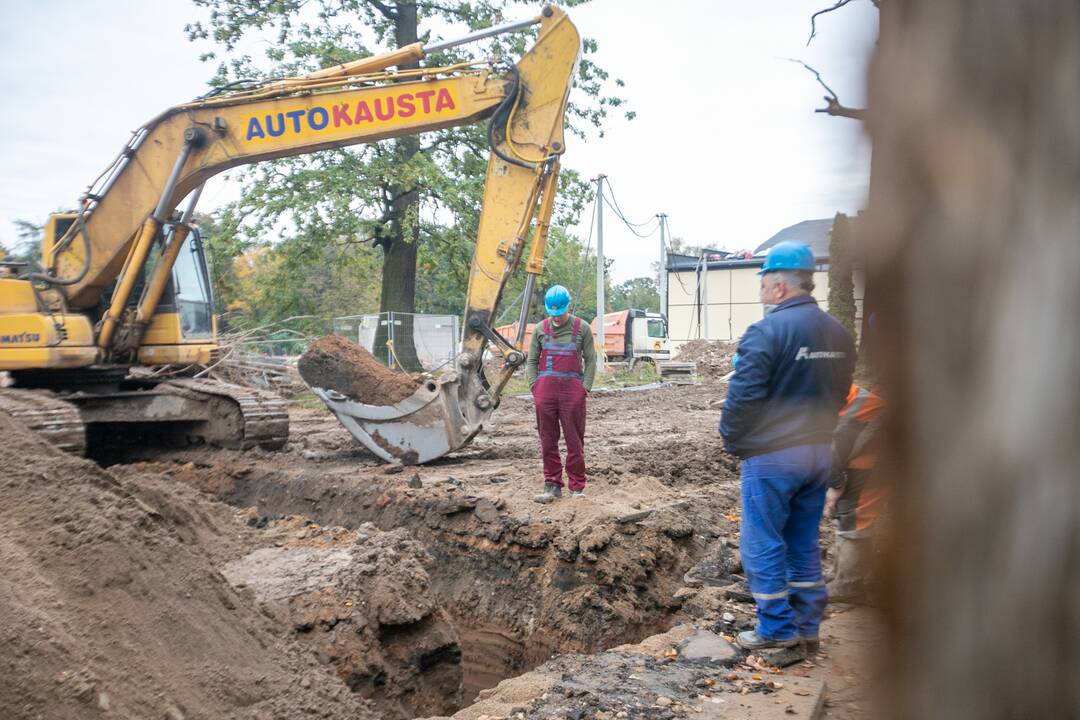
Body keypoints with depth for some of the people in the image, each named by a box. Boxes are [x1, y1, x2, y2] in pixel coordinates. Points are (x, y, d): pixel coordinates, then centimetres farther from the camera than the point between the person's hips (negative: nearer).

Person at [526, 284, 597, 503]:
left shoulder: (582, 328, 3)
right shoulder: (540, 329, 9)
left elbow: (590, 360, 4)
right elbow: (532, 361, 13)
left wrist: (585, 387, -4)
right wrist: (534, 386, 2)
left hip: (572, 389, -2)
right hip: (545, 389, 2)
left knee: (575, 440, 1)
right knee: (548, 440, 5)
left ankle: (577, 487, 8)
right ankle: (552, 485, 14)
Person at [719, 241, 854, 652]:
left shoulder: (767, 332, -18)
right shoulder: (839, 333, 7)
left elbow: (743, 396, -20)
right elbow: (839, 393, 16)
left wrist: (732, 441, -5)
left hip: (772, 454, -7)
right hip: (820, 452, 8)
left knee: (763, 544, 5)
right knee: (804, 543, 17)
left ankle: (777, 630, 11)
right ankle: (807, 627, 24)